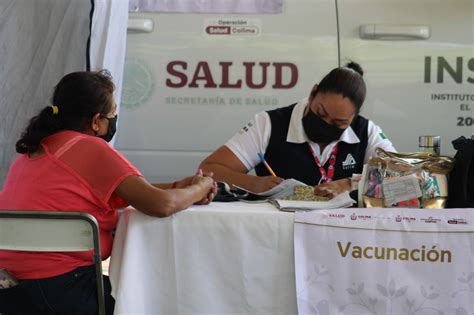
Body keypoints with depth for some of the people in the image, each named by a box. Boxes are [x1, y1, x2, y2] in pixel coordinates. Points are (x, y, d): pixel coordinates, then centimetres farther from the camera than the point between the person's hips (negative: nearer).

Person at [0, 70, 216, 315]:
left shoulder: (33, 150, 13)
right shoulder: (91, 149, -13)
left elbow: (112, 194, 15)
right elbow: (162, 205, -19)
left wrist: (178, 186, 9)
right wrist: (199, 188, 2)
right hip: (60, 292, -8)